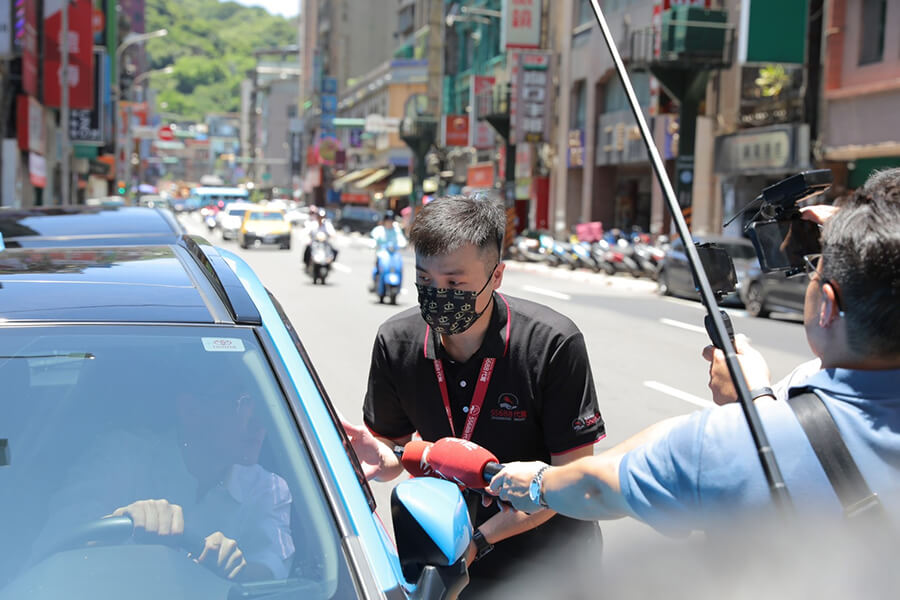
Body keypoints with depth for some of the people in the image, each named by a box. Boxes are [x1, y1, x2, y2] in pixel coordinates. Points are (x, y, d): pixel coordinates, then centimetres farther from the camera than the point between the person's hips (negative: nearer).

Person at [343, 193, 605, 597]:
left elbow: (573, 472, -19)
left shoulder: (553, 344, -22)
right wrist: (381, 461, -23)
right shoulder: (396, 342, -11)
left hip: (549, 555, -3)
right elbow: (392, 441, 2)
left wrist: (479, 540, -26)